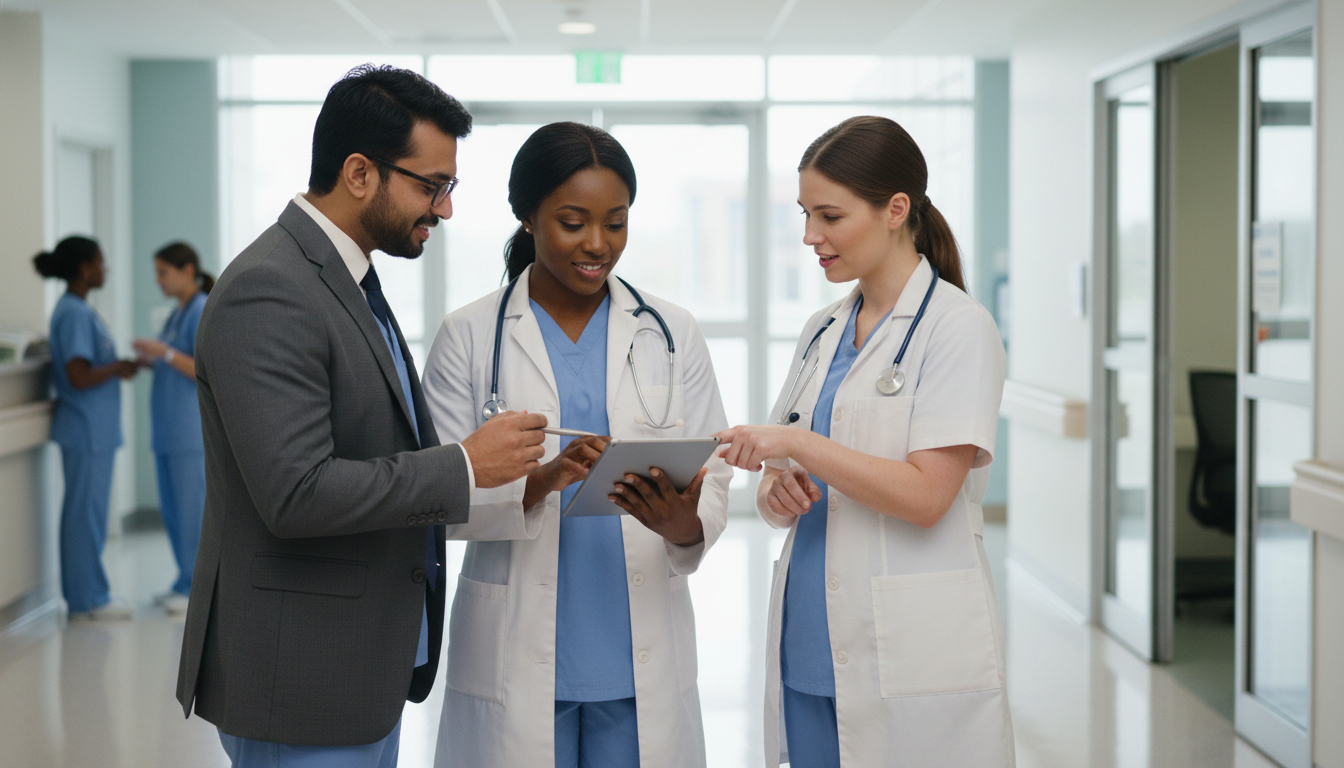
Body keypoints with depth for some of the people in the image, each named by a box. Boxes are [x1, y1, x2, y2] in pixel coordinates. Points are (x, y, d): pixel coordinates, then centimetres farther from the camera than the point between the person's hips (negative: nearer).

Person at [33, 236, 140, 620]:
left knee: (88, 512, 14)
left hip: (95, 429, 10)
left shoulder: (78, 310, 14)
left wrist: (119, 365, 7)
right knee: (86, 512, -3)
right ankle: (88, 600, 4)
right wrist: (118, 368, -10)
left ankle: (88, 593, 22)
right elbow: (80, 377, -23)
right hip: (87, 428, -10)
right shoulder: (74, 314, -17)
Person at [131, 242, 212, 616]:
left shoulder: (203, 313, -12)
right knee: (171, 508, 12)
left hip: (191, 428, -9)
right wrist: (148, 361, 5)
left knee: (192, 507, -5)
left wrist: (165, 352, -21)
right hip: (167, 428, 9)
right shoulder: (177, 314, 16)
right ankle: (187, 582, 21)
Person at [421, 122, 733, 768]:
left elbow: (713, 480, 3)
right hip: (517, 661, -2)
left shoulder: (672, 336, 7)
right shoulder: (467, 338, 0)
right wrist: (542, 481, -23)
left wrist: (683, 526, -20)